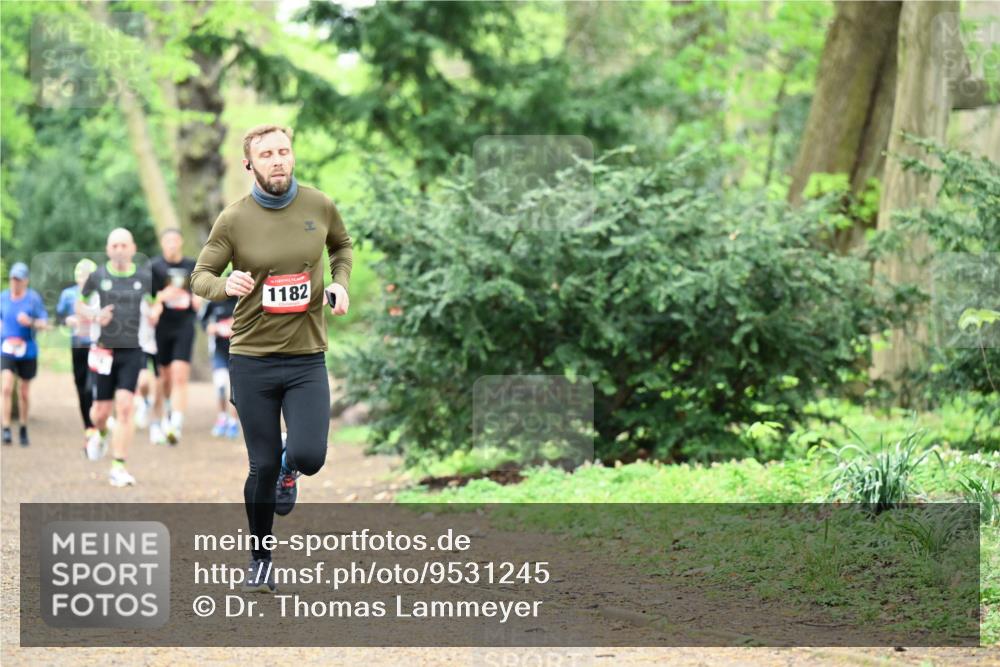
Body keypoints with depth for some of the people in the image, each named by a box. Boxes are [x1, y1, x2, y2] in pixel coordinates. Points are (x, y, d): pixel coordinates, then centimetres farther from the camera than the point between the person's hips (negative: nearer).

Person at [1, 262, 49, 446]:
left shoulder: (33, 298, -5)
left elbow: (45, 323, -7)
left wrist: (31, 322, -25)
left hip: (27, 351, -1)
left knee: (24, 393, 9)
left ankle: (23, 430, 25)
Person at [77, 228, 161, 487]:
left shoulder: (144, 278, 2)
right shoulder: (97, 277, -1)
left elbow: (155, 302, 20)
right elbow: (80, 304, 12)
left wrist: (154, 313, -3)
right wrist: (95, 315, -8)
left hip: (132, 351, 0)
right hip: (104, 350, 0)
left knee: (125, 407, -11)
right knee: (102, 410, 4)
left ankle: (118, 468, -7)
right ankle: (101, 433, 42)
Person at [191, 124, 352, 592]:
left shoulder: (320, 206, 0)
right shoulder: (234, 219, -6)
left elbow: (342, 245, 21)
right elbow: (200, 276, -1)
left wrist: (340, 282, 2)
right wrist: (224, 285, -23)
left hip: (307, 358, 1)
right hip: (251, 359, -1)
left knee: (309, 456, -15)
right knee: (262, 467, 3)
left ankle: (289, 471, 24)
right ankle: (260, 559, 23)